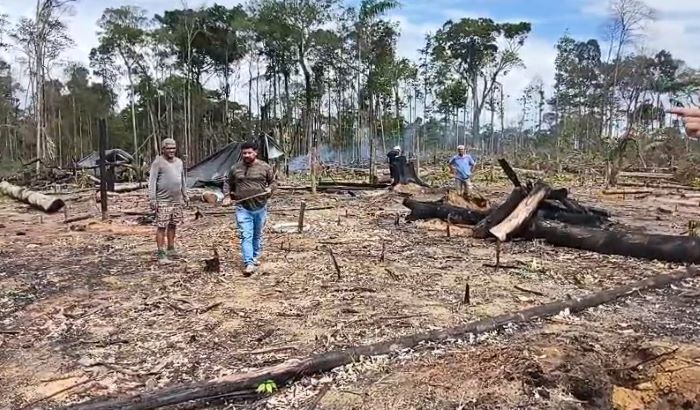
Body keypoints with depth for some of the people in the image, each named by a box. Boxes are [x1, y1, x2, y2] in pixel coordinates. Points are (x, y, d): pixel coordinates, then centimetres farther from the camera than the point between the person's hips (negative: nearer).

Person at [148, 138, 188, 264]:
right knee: (161, 227, -5)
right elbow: (152, 182, -9)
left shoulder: (179, 162, 14)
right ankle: (161, 254, -2)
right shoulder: (158, 162, -6)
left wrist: (185, 195, 20)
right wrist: (152, 199, -15)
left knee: (173, 225, 12)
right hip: (163, 201, -6)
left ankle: (171, 250, 21)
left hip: (177, 200, 6)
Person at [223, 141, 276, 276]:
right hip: (243, 208, -1)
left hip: (260, 207, 1)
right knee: (246, 236, -9)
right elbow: (228, 183, 17)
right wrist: (227, 196, 2)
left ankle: (255, 257, 33)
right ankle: (249, 263, -11)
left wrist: (270, 189, -13)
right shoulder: (235, 168, 3)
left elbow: (273, 182, 9)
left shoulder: (265, 167, -1)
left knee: (258, 235, 15)